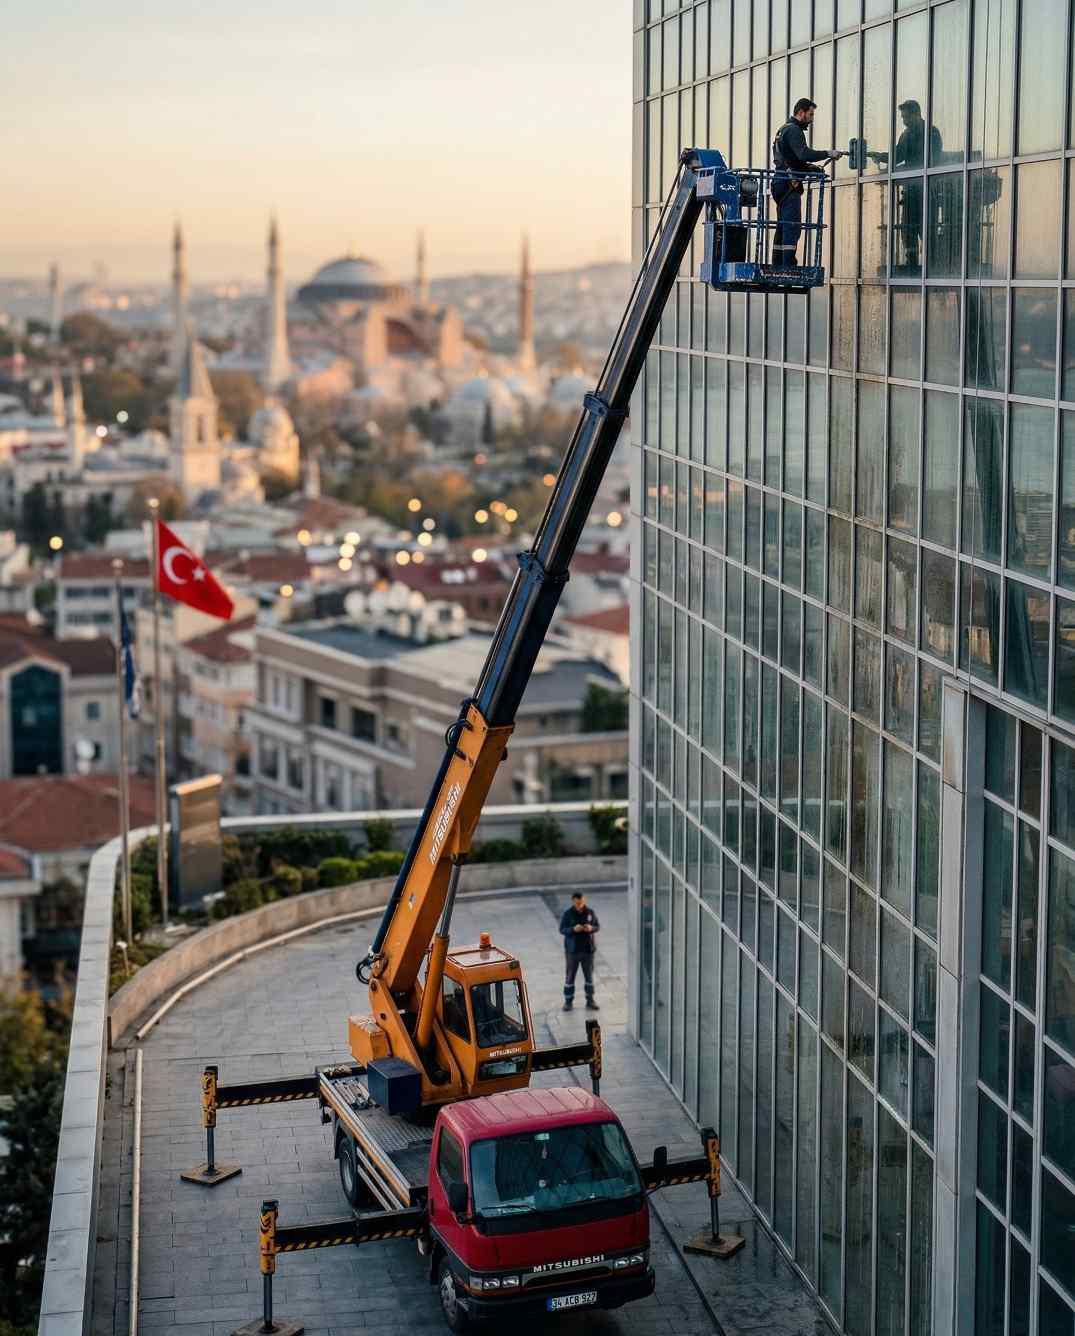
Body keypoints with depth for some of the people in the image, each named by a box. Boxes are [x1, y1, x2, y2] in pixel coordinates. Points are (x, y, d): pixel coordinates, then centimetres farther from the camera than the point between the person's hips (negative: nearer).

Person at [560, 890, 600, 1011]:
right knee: (570, 976, 3)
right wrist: (573, 929, -24)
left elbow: (598, 927, 5)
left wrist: (591, 928, -17)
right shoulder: (567, 913, -7)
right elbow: (562, 929, -6)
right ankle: (568, 1001, 13)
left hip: (588, 950, 2)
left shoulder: (590, 912, -1)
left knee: (589, 976, 8)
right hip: (572, 950, -2)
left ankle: (590, 1001, 18)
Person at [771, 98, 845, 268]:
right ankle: (788, 266, -19)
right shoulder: (793, 130, -9)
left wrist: (813, 168, 15)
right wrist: (828, 153, -17)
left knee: (783, 227, 11)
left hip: (780, 184, 11)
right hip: (789, 184, -11)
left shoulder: (784, 129, 24)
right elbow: (805, 154, -23)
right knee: (793, 226, -13)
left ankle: (777, 267, 10)